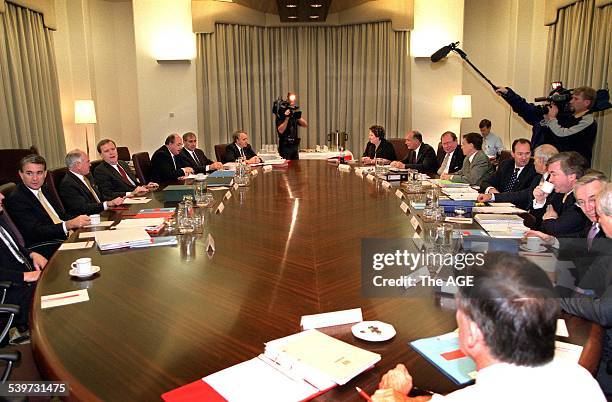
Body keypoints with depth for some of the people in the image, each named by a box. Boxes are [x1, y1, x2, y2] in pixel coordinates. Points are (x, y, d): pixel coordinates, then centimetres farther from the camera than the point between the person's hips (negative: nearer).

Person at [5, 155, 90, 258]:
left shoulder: (44, 190, 15)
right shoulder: (15, 199, -11)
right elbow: (35, 232, -20)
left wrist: (78, 221, -4)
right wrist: (69, 224, -32)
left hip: (67, 236, 8)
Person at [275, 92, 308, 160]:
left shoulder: (295, 113, 12)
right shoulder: (281, 114, -6)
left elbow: (305, 125, 6)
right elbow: (280, 130, -16)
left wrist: (299, 117, -11)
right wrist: (287, 118, -21)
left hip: (295, 145, 6)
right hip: (285, 146, -6)